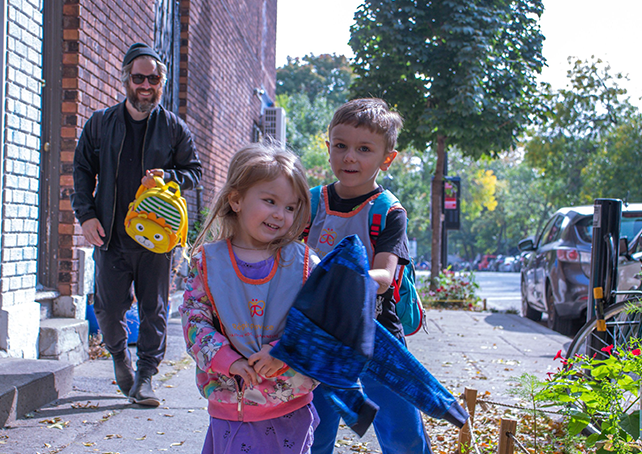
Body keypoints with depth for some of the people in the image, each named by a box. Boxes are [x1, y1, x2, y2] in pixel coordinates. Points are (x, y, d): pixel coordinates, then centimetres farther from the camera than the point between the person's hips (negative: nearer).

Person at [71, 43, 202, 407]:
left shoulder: (175, 128, 5)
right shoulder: (100, 124, 8)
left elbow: (194, 171, 9)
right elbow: (82, 170, 10)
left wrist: (167, 178, -12)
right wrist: (86, 214, -1)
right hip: (110, 235, 1)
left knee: (154, 310, 2)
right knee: (108, 309, 4)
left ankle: (145, 377, 13)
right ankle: (120, 354, 33)